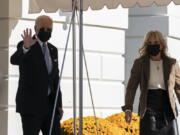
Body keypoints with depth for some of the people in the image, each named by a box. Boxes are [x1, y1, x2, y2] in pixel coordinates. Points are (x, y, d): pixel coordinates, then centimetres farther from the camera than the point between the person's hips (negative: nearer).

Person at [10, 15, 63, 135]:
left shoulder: (52, 50, 14)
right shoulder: (24, 46, -8)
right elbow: (14, 60, -31)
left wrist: (59, 105, 9)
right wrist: (25, 47, -51)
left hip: (49, 104, 7)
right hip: (30, 103, -7)